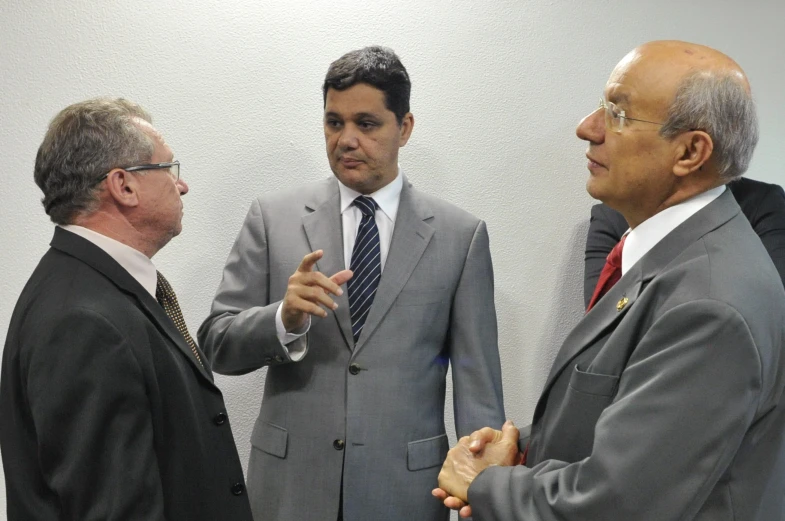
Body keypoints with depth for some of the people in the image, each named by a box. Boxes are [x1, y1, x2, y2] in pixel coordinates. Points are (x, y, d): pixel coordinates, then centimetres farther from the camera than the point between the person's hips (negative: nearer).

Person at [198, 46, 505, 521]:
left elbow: (477, 381, -2)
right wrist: (286, 317, -20)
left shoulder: (461, 235, -1)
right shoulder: (274, 218, 0)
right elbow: (218, 345, -2)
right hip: (291, 482, 1)